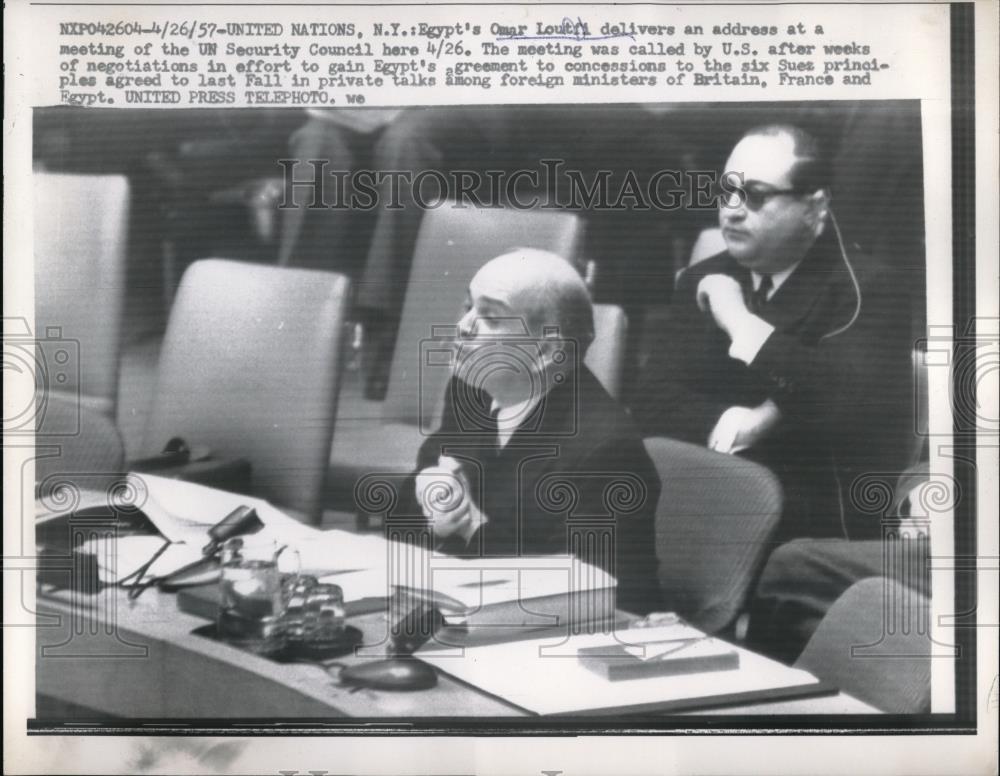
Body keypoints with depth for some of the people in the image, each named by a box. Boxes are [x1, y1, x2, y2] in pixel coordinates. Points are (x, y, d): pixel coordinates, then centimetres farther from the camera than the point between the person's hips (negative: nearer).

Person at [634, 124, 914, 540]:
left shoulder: (865, 287, -4)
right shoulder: (702, 280, 10)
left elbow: (860, 405, -21)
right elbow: (653, 401, 2)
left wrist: (741, 323, -15)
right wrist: (734, 422, -17)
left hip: (822, 518, -5)